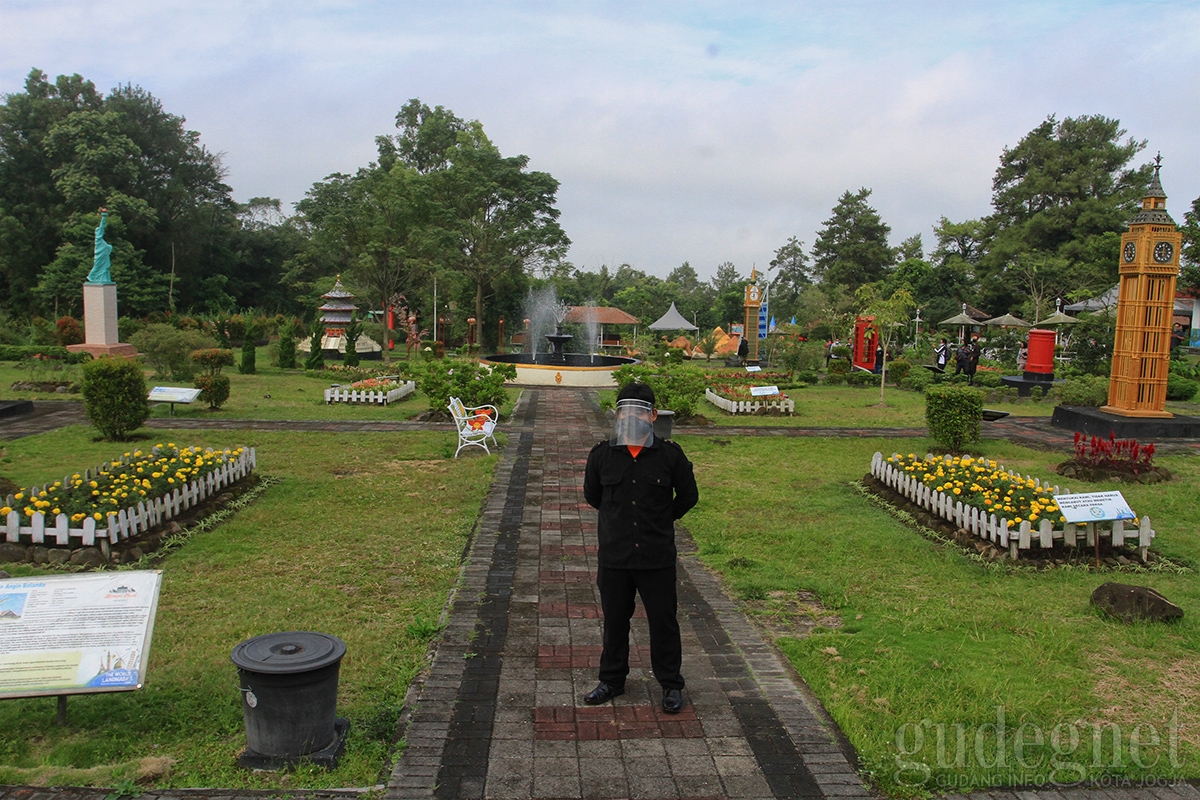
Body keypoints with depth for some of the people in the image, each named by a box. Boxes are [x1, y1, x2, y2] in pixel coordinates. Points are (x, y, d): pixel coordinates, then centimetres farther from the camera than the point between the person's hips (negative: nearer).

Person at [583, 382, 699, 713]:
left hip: (657, 558, -2)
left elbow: (688, 496, 8)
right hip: (614, 556, 2)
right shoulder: (602, 455, -2)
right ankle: (612, 680, 34)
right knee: (615, 621, 16)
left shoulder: (670, 455, -6)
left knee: (663, 622, 9)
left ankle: (671, 684, 27)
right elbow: (592, 495, 15)